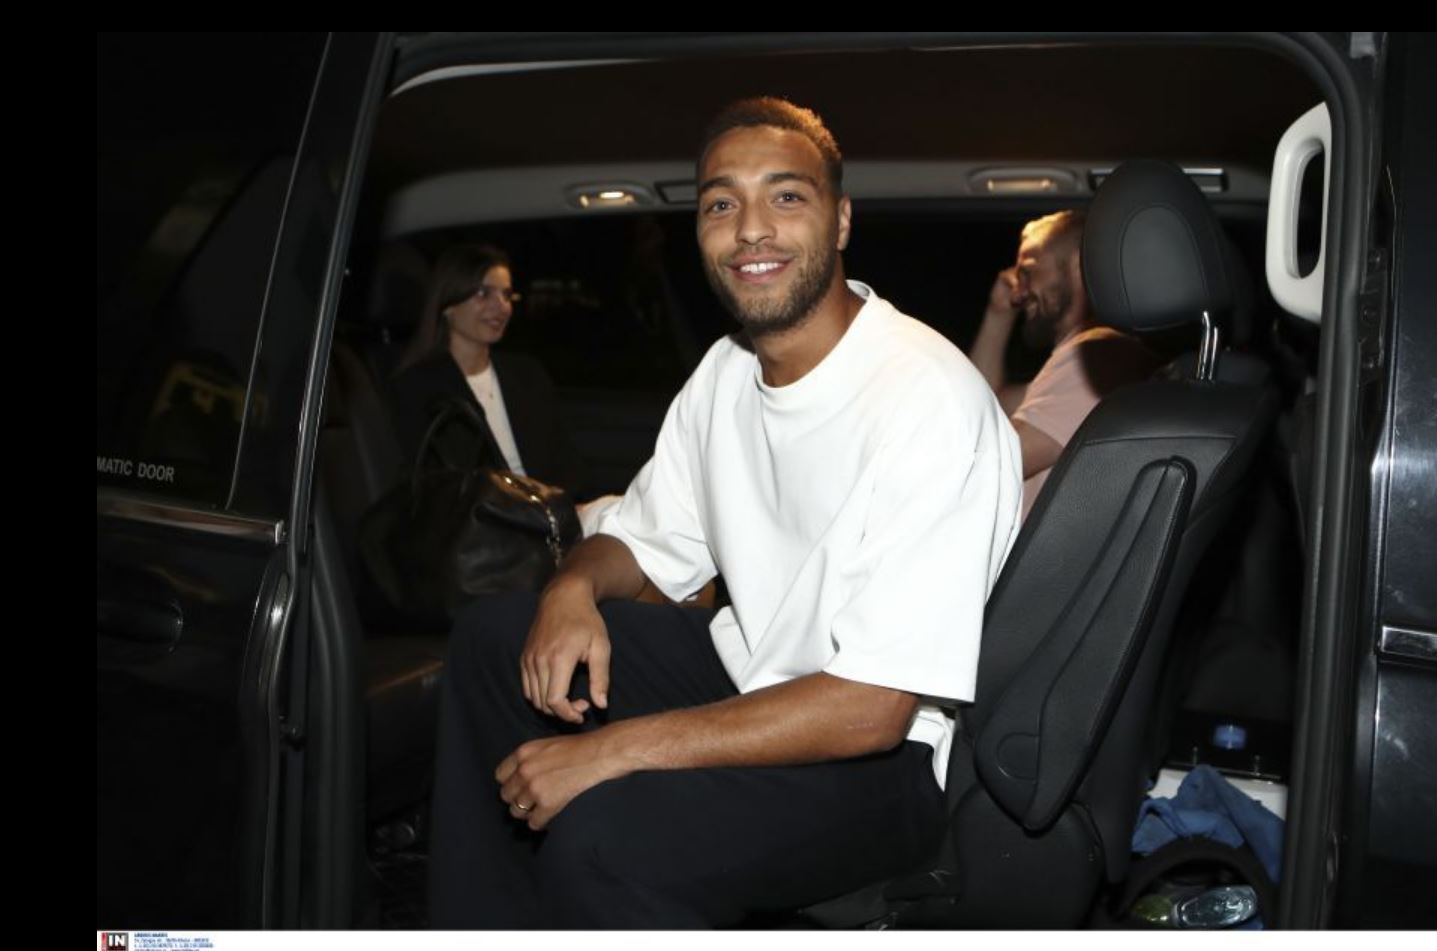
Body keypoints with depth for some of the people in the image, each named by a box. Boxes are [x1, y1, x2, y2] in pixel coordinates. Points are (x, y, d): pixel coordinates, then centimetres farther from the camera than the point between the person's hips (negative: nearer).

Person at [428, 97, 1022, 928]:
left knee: (602, 831, -32)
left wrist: (610, 749, -27)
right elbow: (646, 538, 14)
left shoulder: (930, 401, -25)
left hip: (889, 752, -8)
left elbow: (870, 709, -28)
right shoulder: (729, 370, 2)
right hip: (754, 671, 8)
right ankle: (488, 926, 10)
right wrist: (574, 588, -10)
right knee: (492, 636, 4)